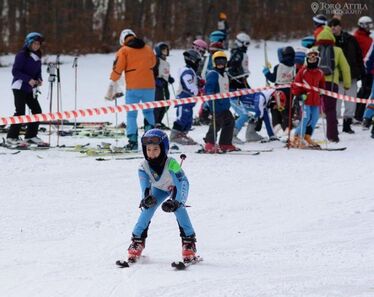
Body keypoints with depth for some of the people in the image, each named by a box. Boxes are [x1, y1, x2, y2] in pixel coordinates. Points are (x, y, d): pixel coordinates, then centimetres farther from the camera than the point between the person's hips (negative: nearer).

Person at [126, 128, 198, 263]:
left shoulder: (171, 164, -42)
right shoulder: (144, 167, -30)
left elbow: (183, 183, -44)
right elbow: (145, 186, -29)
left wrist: (174, 201, -57)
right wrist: (146, 198, -53)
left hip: (177, 187, -4)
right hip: (160, 188, 4)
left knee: (178, 208, -27)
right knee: (147, 208, -12)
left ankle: (189, 242, -18)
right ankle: (137, 240, 4)